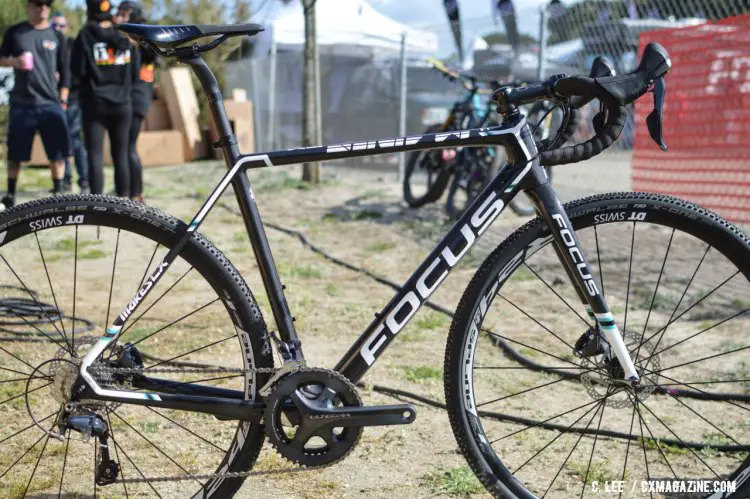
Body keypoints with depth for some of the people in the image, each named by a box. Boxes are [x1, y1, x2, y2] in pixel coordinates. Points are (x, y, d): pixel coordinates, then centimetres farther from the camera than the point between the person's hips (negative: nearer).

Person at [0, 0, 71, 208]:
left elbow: (64, 72, 8)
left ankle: (58, 193, 11)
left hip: (51, 104, 1)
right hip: (21, 104, 0)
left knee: (58, 153, -1)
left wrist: (62, 101, 3)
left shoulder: (57, 36, 7)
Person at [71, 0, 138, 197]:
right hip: (122, 103, 3)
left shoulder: (86, 35, -6)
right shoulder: (125, 36, 4)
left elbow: (77, 70, -10)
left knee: (95, 155, -1)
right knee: (121, 155, 8)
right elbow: (134, 72, 7)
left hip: (95, 103, -3)